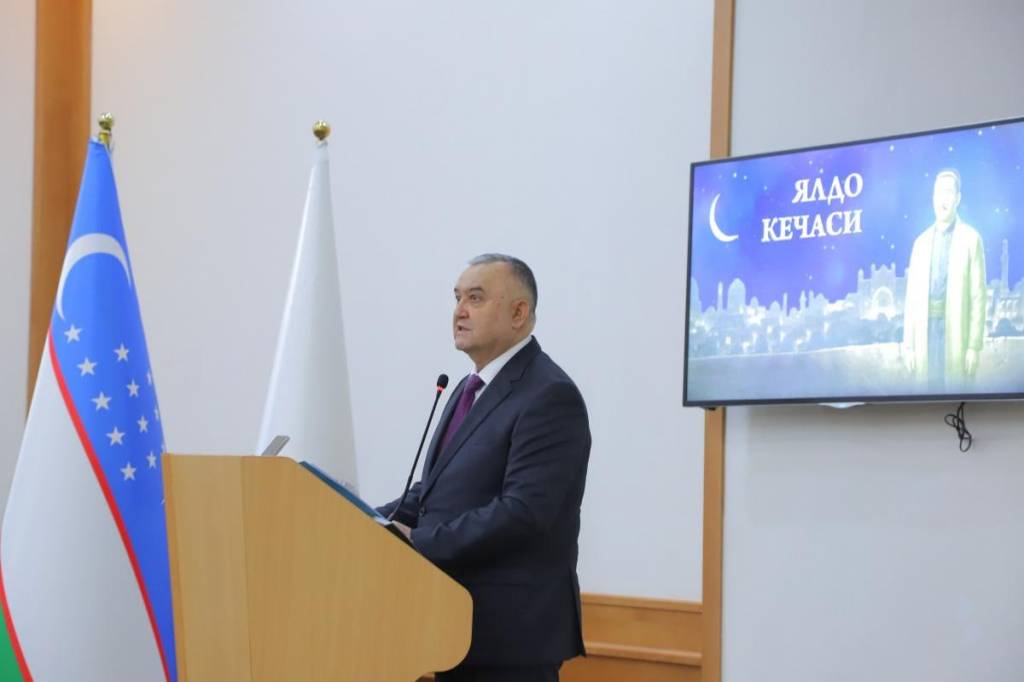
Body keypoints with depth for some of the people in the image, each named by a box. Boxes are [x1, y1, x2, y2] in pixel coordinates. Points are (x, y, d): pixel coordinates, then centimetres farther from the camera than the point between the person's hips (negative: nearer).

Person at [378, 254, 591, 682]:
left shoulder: (549, 396, -14)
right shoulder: (470, 390, 17)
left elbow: (523, 511, -23)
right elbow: (435, 492, 19)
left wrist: (418, 542, -20)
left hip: (511, 630, -9)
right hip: (461, 624, 9)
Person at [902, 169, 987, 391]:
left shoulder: (971, 238, 1)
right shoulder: (921, 242, 13)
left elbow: (978, 296, -4)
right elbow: (912, 296, 10)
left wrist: (974, 346, -10)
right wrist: (908, 344, 4)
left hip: (955, 330, -4)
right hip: (926, 329, 4)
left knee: (954, 389, -5)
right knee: (929, 392, 3)